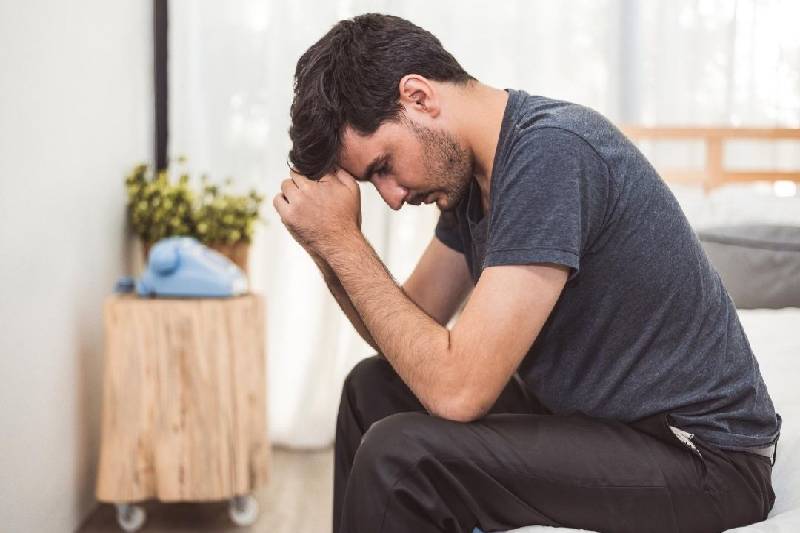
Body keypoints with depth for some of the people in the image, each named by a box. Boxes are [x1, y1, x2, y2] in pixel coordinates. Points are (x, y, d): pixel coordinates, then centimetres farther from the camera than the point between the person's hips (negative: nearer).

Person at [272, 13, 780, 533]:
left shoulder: (549, 152, -24)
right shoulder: (472, 169, 4)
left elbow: (457, 389, -27)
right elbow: (409, 338, 9)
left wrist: (344, 240, -18)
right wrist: (332, 247, -6)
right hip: (592, 412, 9)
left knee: (398, 455, -22)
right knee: (373, 389, 14)